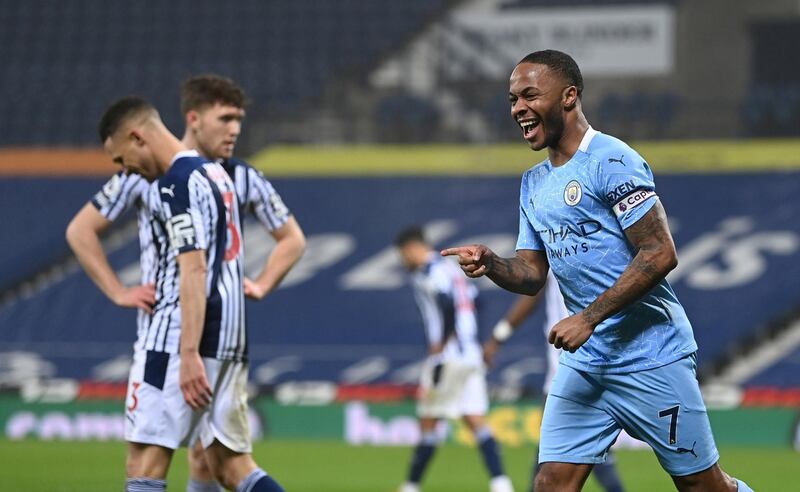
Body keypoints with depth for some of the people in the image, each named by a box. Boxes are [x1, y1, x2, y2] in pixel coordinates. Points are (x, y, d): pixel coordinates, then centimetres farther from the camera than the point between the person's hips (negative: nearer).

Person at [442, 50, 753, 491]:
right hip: (583, 362, 7)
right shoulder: (533, 183, 14)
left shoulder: (611, 161, -13)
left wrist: (589, 318, -22)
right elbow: (532, 274, 16)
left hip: (648, 357, -7)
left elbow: (660, 253, -19)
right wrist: (490, 264, -6)